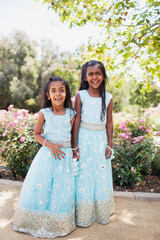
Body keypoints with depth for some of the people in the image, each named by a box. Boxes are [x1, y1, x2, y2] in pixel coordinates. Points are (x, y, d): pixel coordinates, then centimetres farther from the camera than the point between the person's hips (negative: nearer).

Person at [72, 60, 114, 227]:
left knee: (102, 177, 11)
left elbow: (109, 123, 4)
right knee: (83, 177, 6)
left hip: (101, 141, 2)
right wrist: (74, 146, -7)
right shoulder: (80, 96, -5)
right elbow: (77, 121, -6)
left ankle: (102, 214, 34)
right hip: (84, 140, -2)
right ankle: (83, 217, 26)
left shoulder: (108, 98, 1)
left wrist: (110, 145, 2)